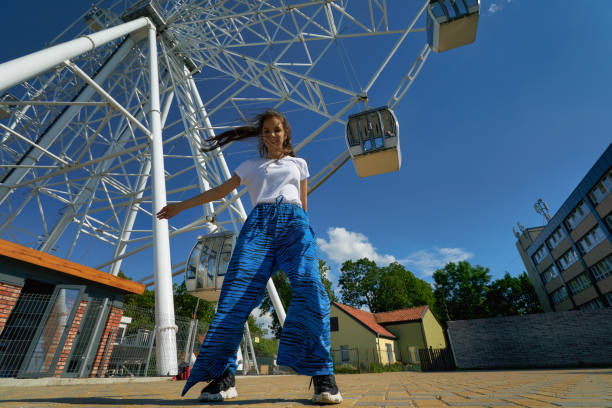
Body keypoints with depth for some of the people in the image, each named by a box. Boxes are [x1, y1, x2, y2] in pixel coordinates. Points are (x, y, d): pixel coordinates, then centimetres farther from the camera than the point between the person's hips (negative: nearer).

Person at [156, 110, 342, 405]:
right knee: (237, 288, -18)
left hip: (294, 222, 0)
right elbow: (220, 191, 25)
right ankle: (223, 376, -9)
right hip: (259, 222, 1)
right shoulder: (251, 166, 28)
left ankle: (323, 376, -17)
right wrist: (181, 205, 21)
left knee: (309, 286, -23)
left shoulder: (298, 164, 28)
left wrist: (304, 232, 20)